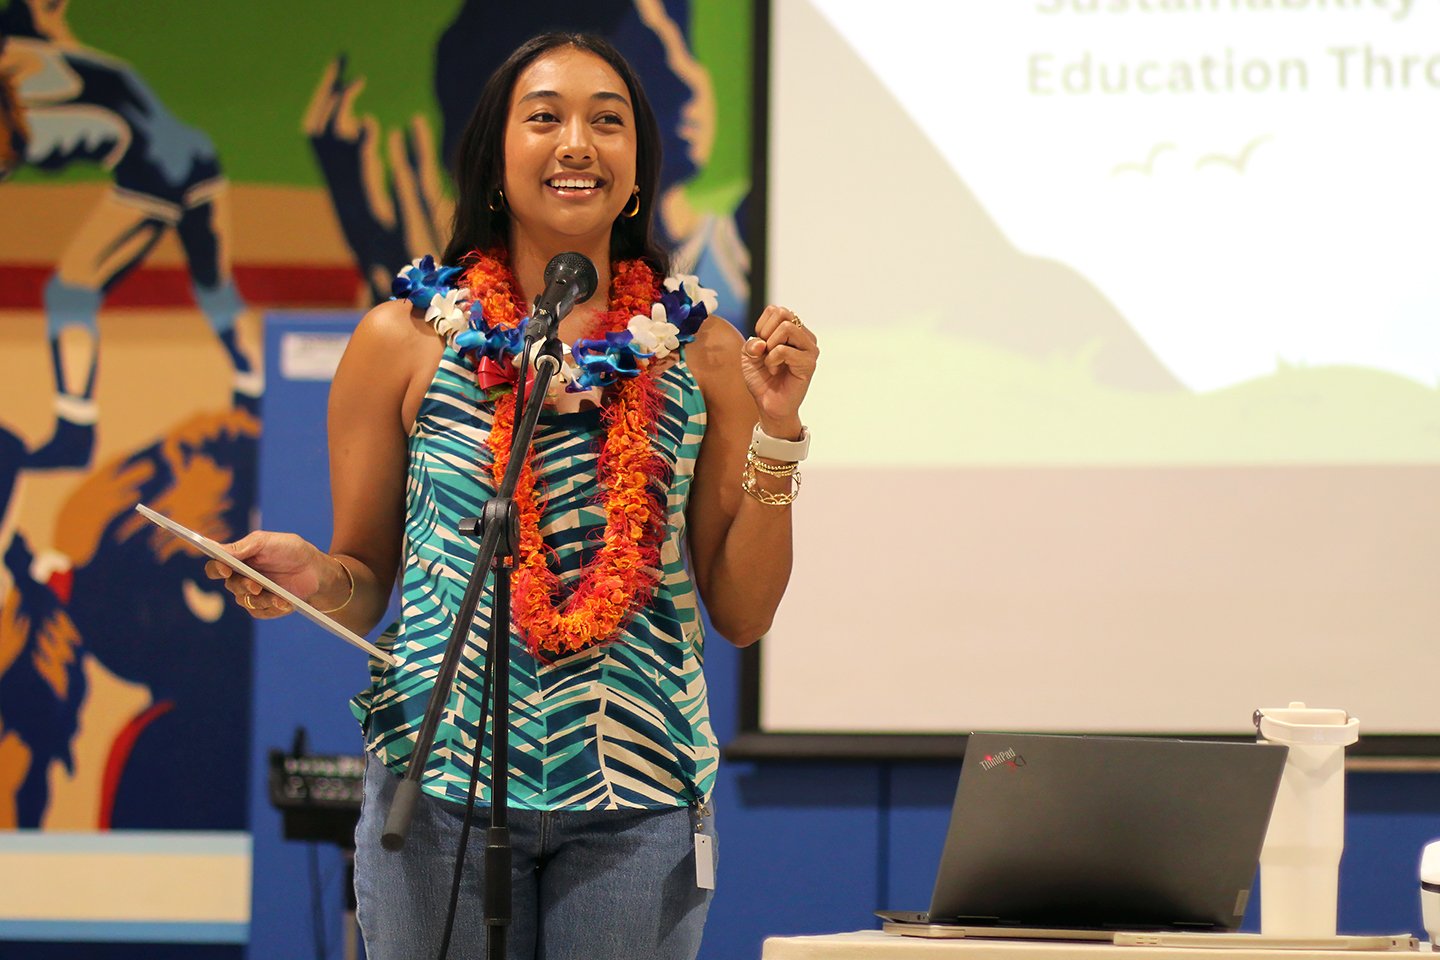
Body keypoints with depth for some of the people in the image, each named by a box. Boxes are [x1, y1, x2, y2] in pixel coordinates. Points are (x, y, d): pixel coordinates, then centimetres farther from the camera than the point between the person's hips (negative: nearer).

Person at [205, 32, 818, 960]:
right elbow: (365, 584, 9)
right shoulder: (404, 340, 3)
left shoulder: (702, 351, 6)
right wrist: (310, 575, -13)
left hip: (636, 799, 1)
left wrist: (776, 429, -4)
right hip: (443, 786, -1)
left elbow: (743, 612, 7)